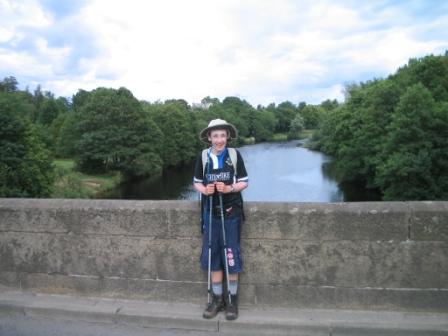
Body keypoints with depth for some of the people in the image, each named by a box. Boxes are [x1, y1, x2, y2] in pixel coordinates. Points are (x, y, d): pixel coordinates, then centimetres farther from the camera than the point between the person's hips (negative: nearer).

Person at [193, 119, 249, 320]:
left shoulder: (234, 154, -4)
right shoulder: (203, 156, 1)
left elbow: (244, 182, -1)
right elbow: (196, 182, 7)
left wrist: (229, 188, -19)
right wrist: (204, 189, -15)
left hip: (231, 212, -2)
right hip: (211, 212, 2)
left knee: (231, 255, 4)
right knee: (212, 255, 8)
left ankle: (232, 299, 21)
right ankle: (217, 298, 24)